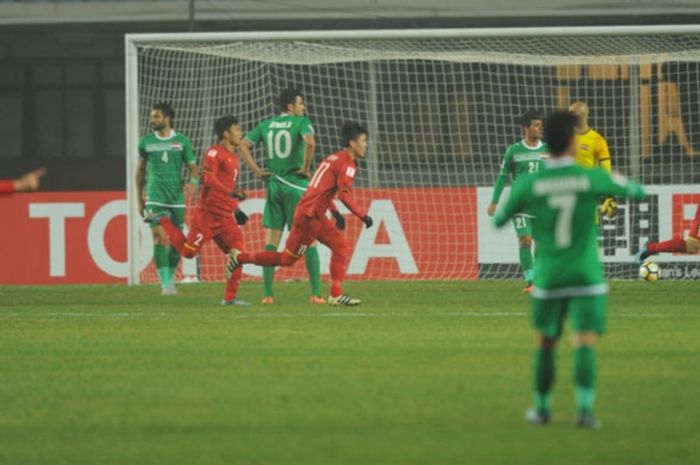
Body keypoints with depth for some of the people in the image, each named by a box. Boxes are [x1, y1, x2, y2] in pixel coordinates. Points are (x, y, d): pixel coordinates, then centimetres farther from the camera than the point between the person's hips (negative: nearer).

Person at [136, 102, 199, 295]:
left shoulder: (182, 142, 4)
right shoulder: (146, 142, 7)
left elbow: (193, 166, 4)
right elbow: (140, 169, 16)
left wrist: (193, 182, -18)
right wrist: (139, 198, 15)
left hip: (177, 198, 1)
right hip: (155, 198, -1)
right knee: (159, 238, -15)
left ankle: (170, 278, 23)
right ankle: (165, 284, -17)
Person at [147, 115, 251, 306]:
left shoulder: (233, 158, 18)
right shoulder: (214, 153, -10)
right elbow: (209, 179, -23)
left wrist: (236, 210, 22)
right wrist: (230, 193, -32)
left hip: (225, 215, 8)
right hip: (208, 213, -8)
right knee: (188, 251, -3)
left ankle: (231, 297, 1)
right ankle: (163, 221, 18)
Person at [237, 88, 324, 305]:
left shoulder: (266, 125, 10)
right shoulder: (301, 122, -5)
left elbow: (243, 145, 7)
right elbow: (310, 142, -25)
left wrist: (257, 170, 7)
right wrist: (306, 168, -12)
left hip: (273, 185, 5)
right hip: (296, 185, -5)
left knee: (271, 241, 7)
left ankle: (267, 294, 3)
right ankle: (316, 293, -3)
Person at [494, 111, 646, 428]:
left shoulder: (529, 184, -7)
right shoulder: (592, 178, -8)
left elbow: (499, 221, 7)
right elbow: (638, 192, 7)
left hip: (548, 278, 2)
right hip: (586, 277, -2)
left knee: (545, 343, 18)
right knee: (585, 345, -6)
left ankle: (542, 409, 26)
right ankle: (584, 407, -23)